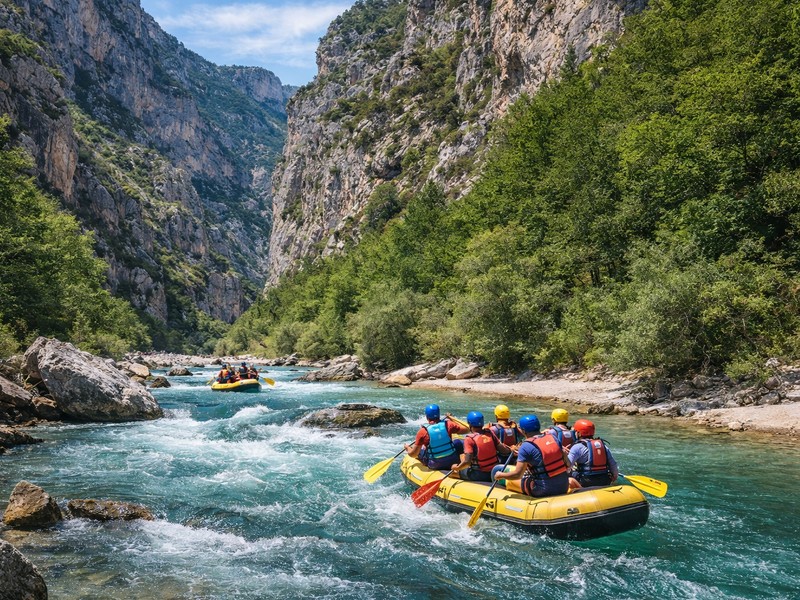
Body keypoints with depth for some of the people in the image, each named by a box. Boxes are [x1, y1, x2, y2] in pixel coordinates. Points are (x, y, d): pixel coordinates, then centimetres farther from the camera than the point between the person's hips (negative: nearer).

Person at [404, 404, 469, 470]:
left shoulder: (423, 431, -13)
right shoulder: (448, 424, -9)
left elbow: (413, 454, -9)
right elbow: (467, 430, 4)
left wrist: (407, 448, 14)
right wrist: (452, 419, 17)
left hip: (434, 466, -1)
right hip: (452, 460, 1)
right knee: (459, 443, 25)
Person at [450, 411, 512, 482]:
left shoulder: (469, 439, -16)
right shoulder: (490, 433, -2)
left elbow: (467, 462, -22)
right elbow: (503, 451, 0)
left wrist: (457, 467, -5)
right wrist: (509, 451, 20)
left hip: (479, 475, -4)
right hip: (494, 472, 4)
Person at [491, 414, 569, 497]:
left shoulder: (526, 446, -12)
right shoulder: (553, 438, 6)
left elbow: (517, 474, -14)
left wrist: (500, 475, 3)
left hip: (544, 490, -6)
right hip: (564, 487, 6)